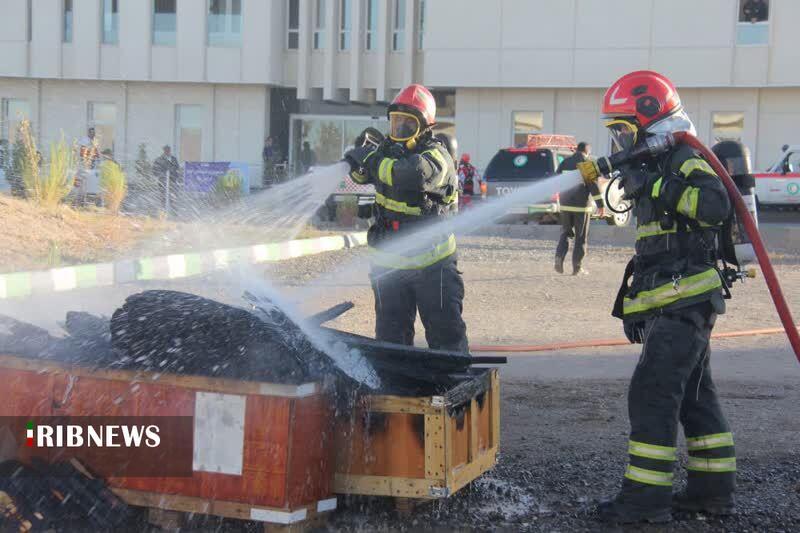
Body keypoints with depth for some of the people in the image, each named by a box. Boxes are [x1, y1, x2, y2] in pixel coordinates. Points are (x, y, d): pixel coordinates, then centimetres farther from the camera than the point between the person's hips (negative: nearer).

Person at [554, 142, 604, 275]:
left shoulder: (565, 162, 7)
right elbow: (593, 185, -12)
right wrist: (600, 204, -8)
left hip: (565, 204, 4)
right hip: (581, 205, -4)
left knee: (565, 233, 16)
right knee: (581, 237, 5)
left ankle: (559, 257, -6)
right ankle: (577, 267, 4)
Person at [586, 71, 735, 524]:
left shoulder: (685, 161, -11)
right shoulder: (657, 166, 20)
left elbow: (716, 206, -30)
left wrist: (654, 187, -25)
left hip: (683, 303, -10)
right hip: (674, 304, 10)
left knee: (653, 395, -10)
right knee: (695, 395, 13)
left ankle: (647, 497, -7)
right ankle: (715, 488, 20)